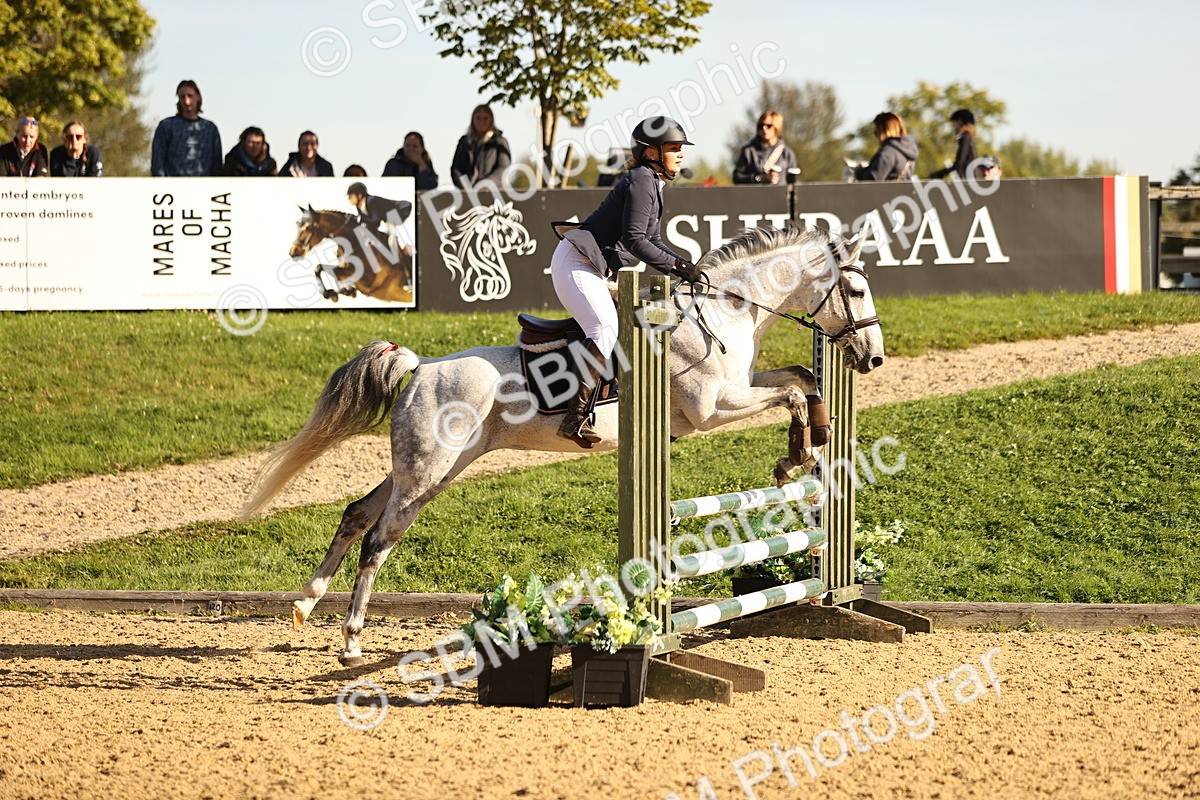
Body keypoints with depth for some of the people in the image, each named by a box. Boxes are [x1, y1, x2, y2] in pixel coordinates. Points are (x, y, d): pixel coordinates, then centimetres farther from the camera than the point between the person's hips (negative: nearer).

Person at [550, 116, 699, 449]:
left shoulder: (652, 184, 19)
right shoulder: (641, 181, -13)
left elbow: (651, 242, 20)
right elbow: (633, 239, -22)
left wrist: (685, 265, 7)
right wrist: (675, 265, -16)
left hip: (591, 268, 11)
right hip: (576, 263, -11)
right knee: (606, 329, -26)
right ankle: (576, 418, -34)